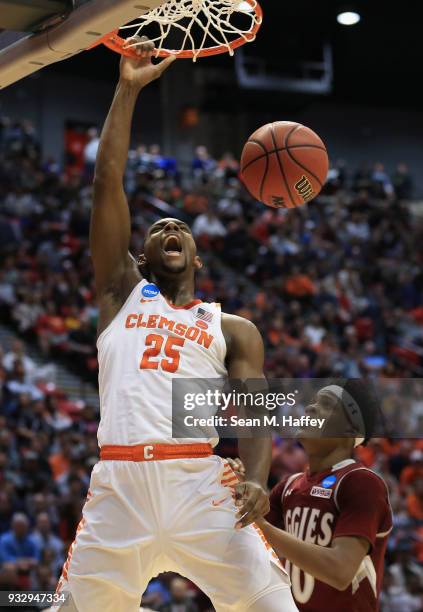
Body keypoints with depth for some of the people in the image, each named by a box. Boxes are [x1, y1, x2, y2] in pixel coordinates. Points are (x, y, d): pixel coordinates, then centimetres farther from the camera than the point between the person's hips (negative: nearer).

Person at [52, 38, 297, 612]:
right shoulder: (122, 291, 19)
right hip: (118, 484, 0)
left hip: (201, 484, 0)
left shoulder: (232, 329, 19)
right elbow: (107, 184, 13)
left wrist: (257, 480, -12)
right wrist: (128, 90, 12)